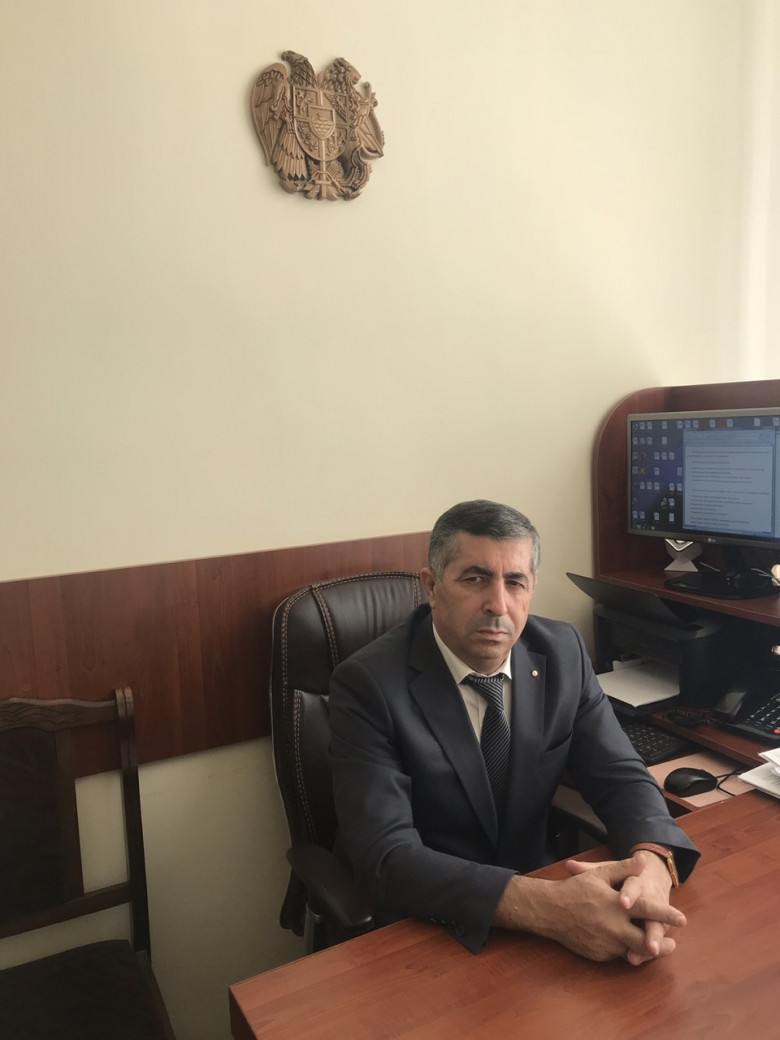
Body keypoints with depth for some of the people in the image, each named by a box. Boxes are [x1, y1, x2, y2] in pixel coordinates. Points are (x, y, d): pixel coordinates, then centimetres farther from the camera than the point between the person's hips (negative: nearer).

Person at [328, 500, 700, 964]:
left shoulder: (563, 652, -7)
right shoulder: (368, 684, -22)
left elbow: (621, 776, -5)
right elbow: (387, 858, -27)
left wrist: (653, 860, -28)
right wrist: (547, 907, -39)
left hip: (539, 887, 4)